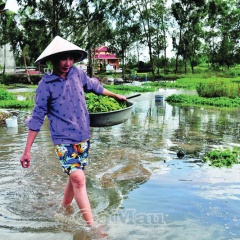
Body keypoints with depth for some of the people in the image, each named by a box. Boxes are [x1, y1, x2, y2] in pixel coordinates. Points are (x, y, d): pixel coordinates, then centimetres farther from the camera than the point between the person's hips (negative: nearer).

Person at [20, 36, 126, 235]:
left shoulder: (77, 73, 1)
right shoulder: (46, 85, -10)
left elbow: (94, 86, 21)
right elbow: (37, 118, -8)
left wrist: (116, 95, 34)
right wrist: (27, 150, -9)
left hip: (83, 137, 5)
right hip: (64, 139, -5)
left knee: (75, 177, 14)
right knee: (78, 179, -14)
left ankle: (64, 211, 38)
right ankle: (92, 226, -8)